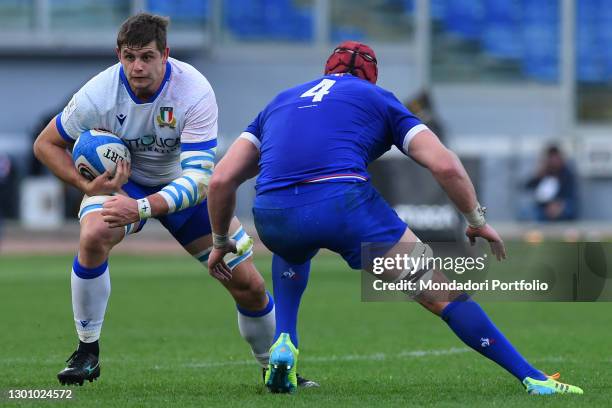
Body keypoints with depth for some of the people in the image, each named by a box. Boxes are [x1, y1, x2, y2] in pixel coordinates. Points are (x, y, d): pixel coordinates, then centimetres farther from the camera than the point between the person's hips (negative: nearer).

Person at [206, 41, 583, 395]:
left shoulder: (279, 102, 31)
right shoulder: (378, 99, 23)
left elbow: (222, 180, 21)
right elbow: (445, 165, 9)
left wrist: (220, 242, 33)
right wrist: (477, 221, 20)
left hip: (272, 216, 3)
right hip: (344, 202, -3)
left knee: (292, 250, 42)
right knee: (444, 294, 9)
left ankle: (283, 346, 24)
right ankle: (533, 379, 4)